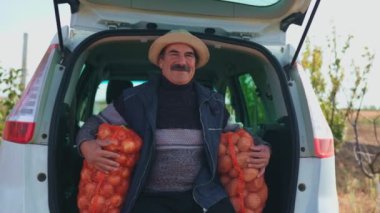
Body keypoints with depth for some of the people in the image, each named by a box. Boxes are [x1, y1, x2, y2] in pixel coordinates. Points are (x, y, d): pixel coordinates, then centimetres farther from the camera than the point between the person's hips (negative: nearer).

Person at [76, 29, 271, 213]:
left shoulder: (213, 102, 11)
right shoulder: (135, 99, 3)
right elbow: (94, 124, 10)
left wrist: (261, 148, 7)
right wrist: (87, 146, -11)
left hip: (204, 195, 3)